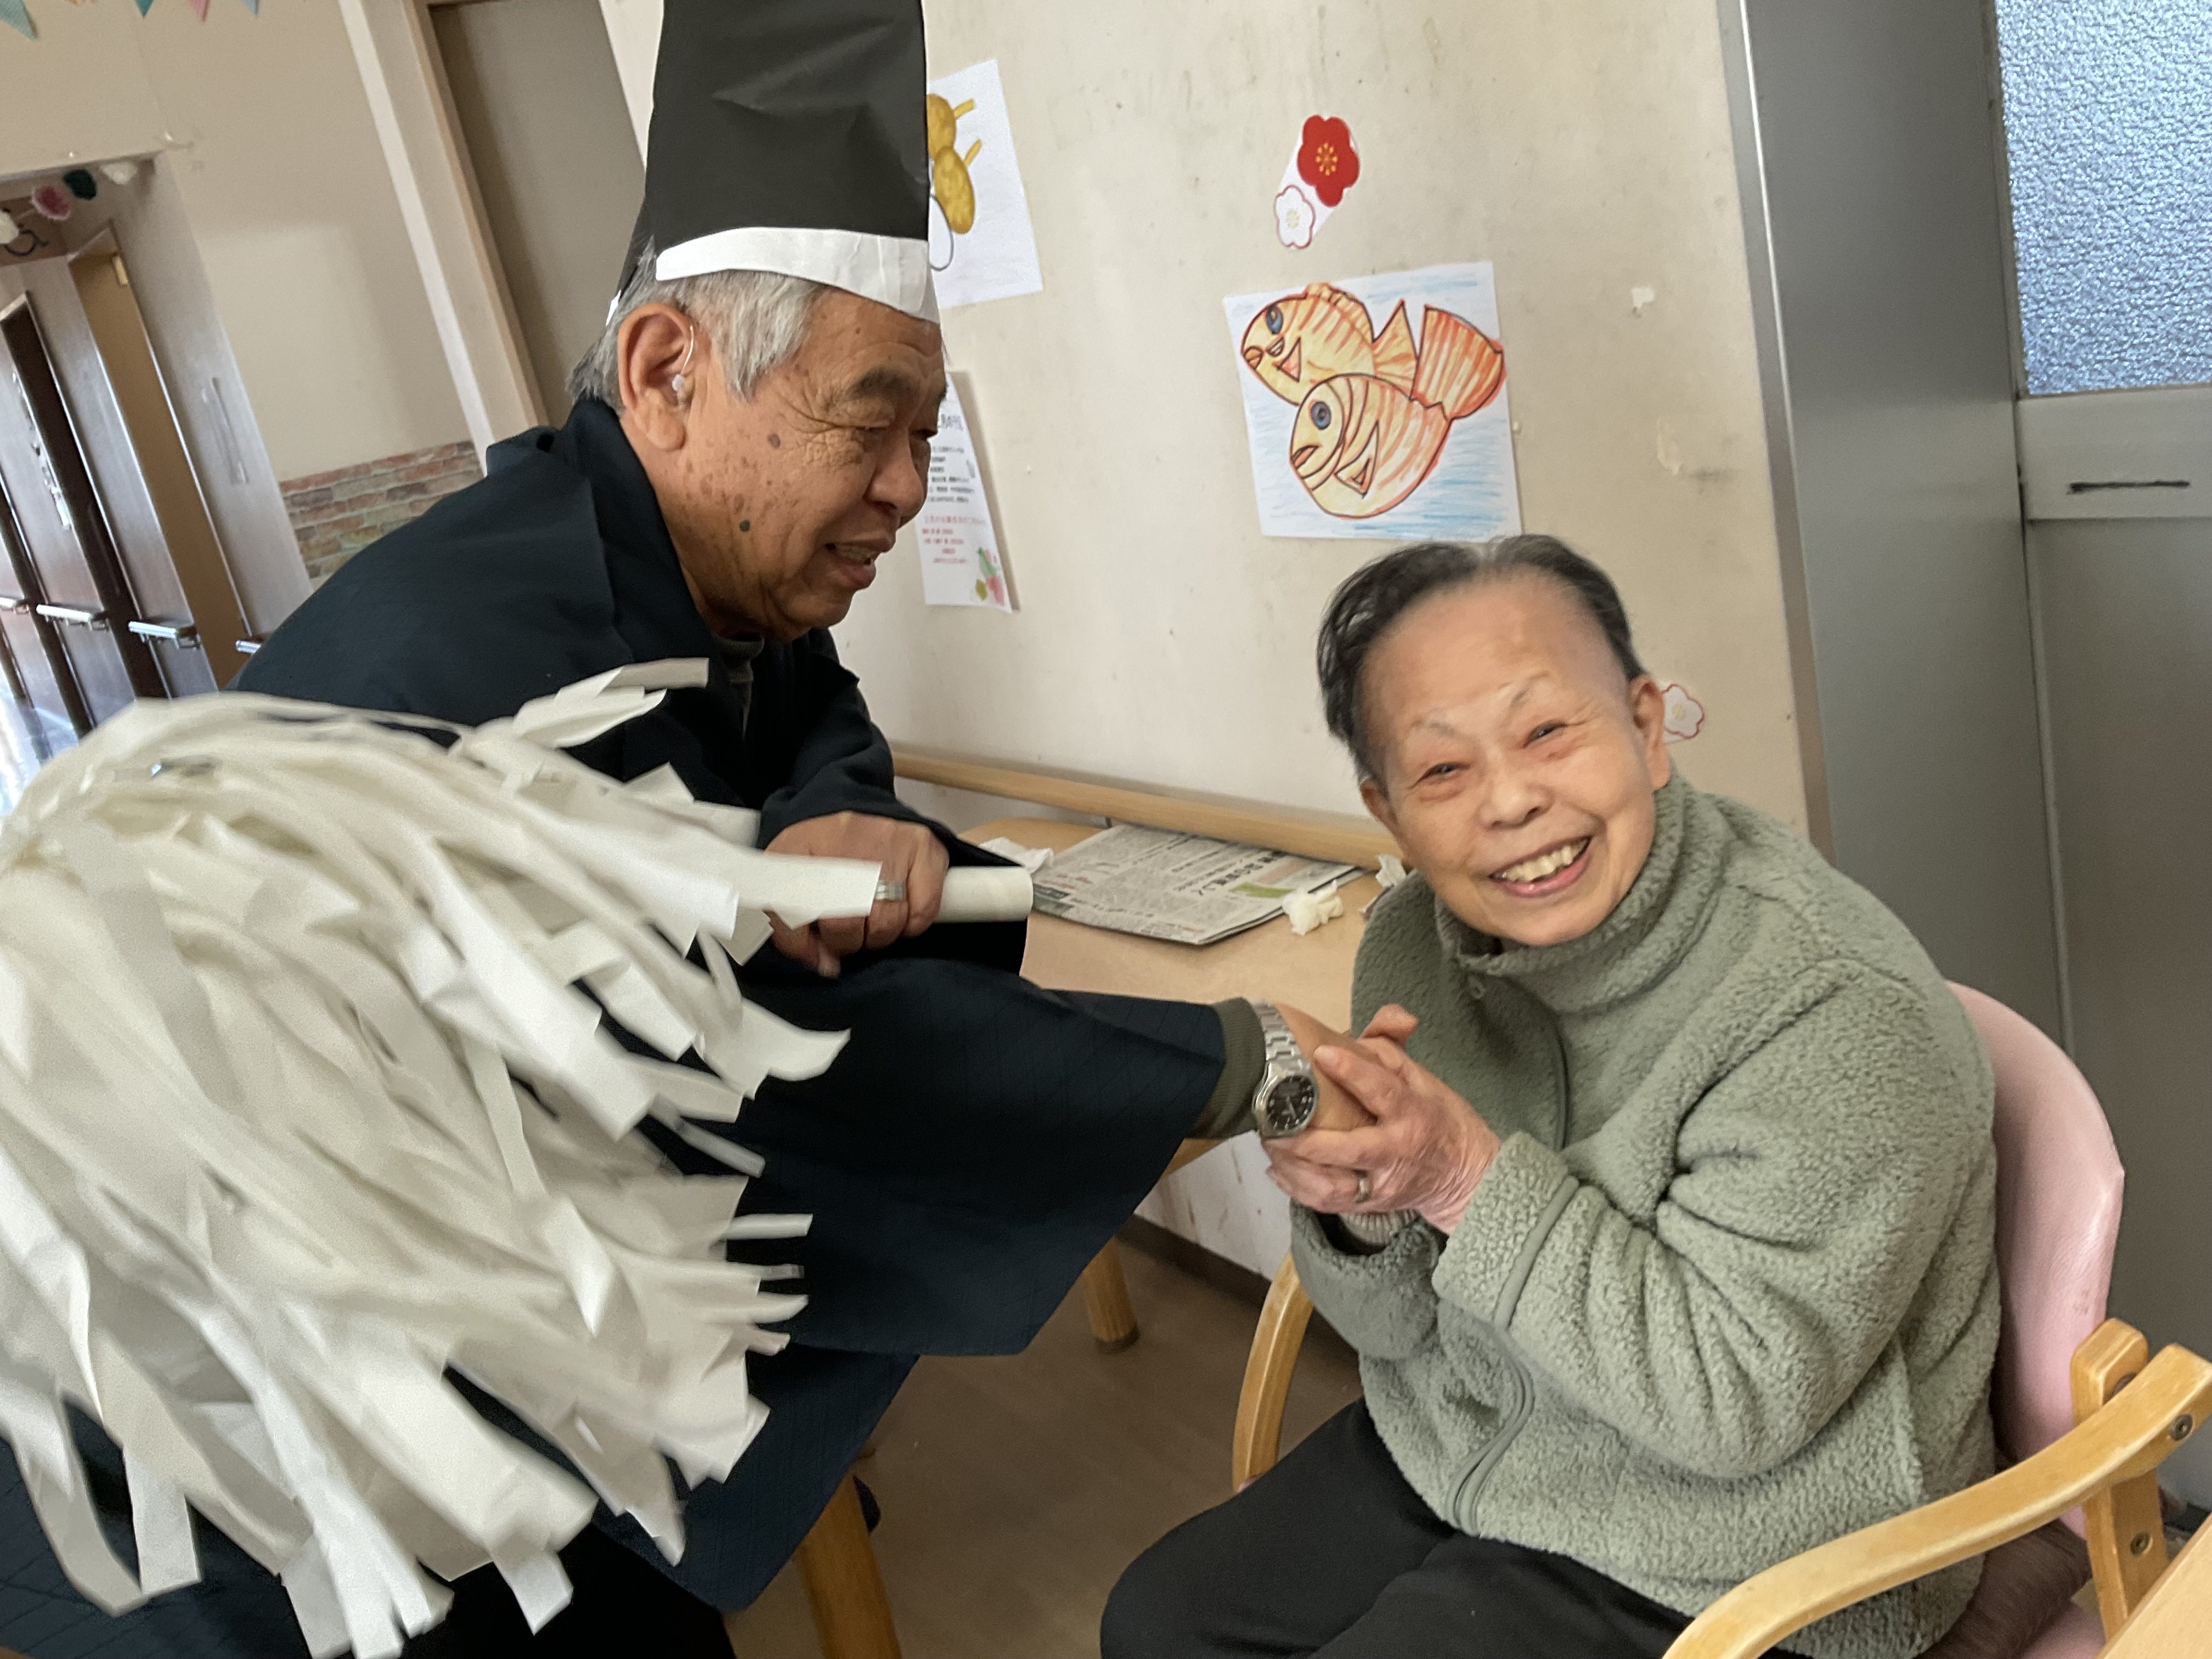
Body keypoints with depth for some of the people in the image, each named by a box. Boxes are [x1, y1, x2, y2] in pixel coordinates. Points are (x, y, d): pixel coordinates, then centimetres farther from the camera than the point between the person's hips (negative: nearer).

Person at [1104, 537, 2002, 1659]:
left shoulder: (1842, 1015, -27)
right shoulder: (1419, 942, -8)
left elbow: (1734, 1400, -25)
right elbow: (1399, 1328, -2)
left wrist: (1468, 1180, -34)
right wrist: (1364, 1213, -26)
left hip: (1719, 1564, -6)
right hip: (1457, 1455, 6)